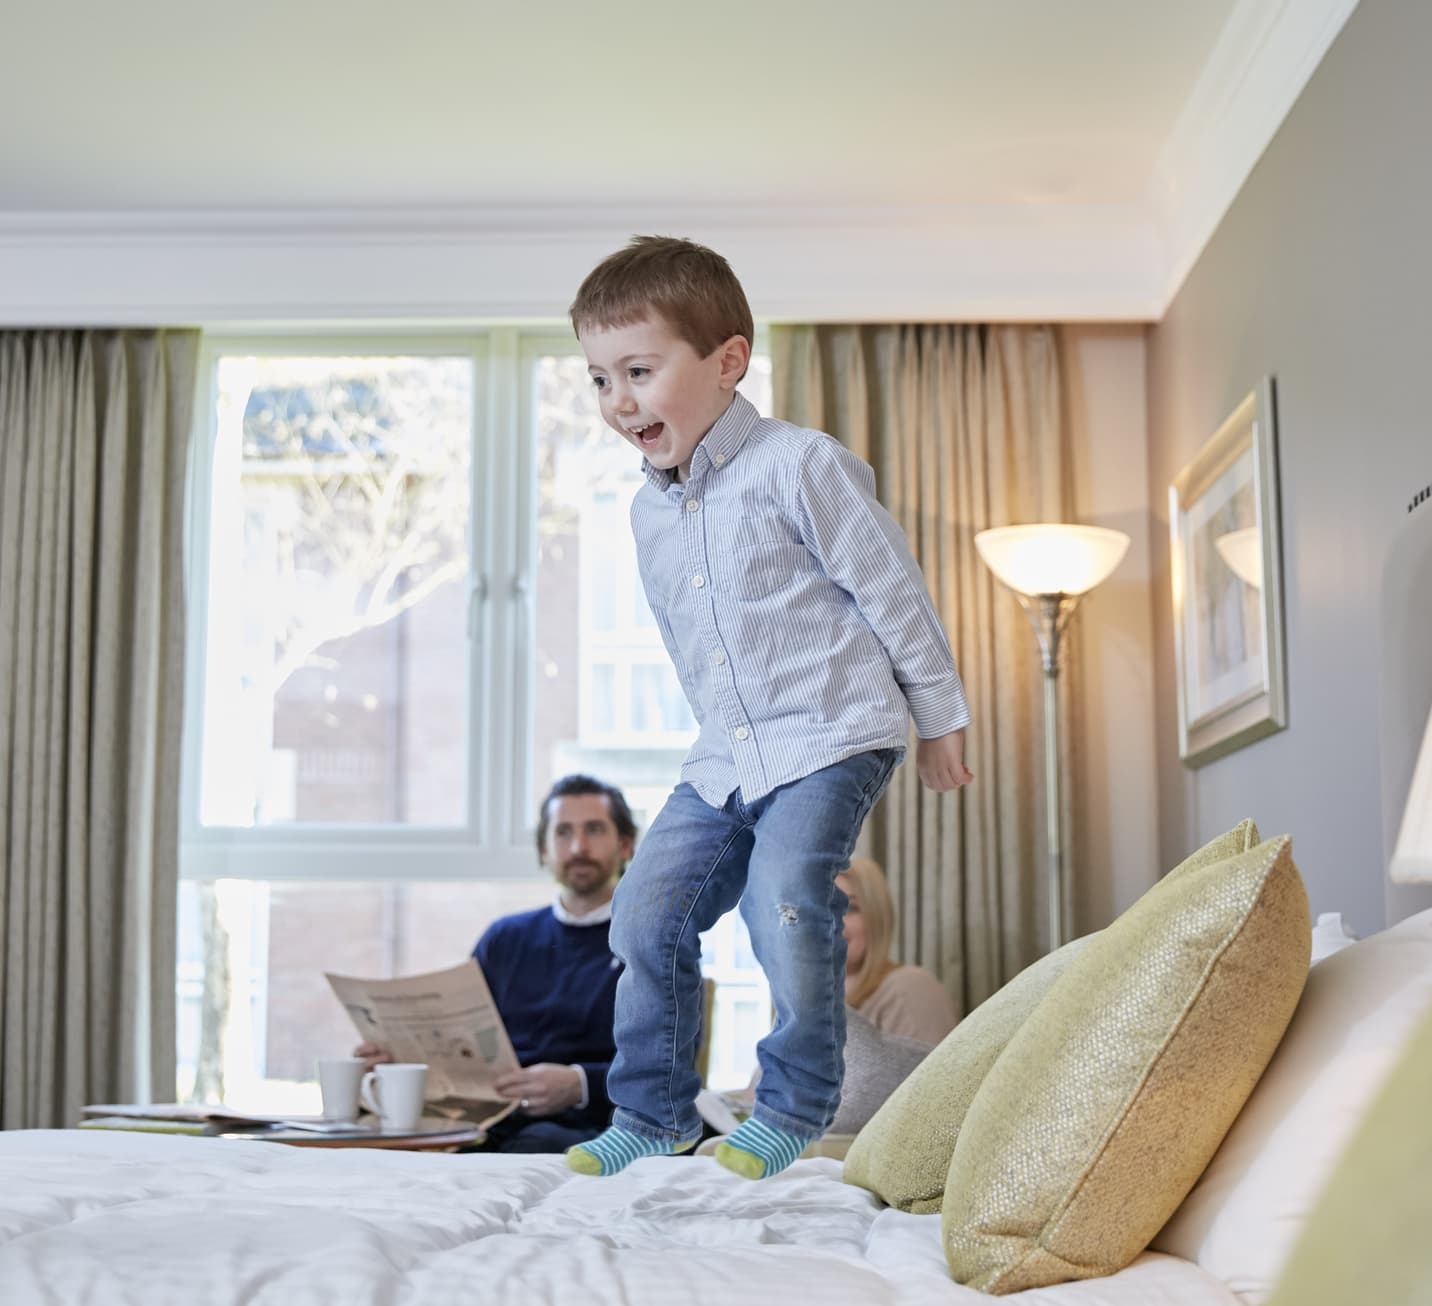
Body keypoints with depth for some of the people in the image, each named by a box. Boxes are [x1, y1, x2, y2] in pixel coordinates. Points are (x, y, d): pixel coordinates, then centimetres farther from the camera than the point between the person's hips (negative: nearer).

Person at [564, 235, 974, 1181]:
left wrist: (940, 718, -2)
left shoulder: (800, 466, -11)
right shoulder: (649, 510, 10)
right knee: (648, 910, -1)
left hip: (831, 733, -7)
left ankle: (794, 1109, 0)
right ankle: (653, 1114, 14)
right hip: (723, 757, 7)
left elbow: (894, 589, -6)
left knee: (784, 903, -21)